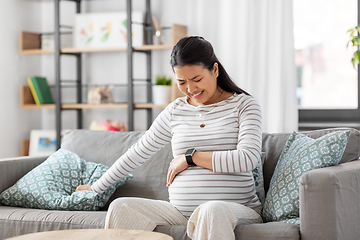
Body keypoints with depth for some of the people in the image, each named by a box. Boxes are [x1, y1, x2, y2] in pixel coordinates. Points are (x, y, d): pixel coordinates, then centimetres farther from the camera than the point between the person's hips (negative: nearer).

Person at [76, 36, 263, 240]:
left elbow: (248, 159, -14)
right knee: (120, 207, -18)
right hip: (181, 211, 5)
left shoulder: (243, 104, 2)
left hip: (237, 210, -4)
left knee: (212, 210, -41)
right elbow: (139, 152, 23)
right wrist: (97, 187, 28)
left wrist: (190, 157, -7)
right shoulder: (176, 111, 14)